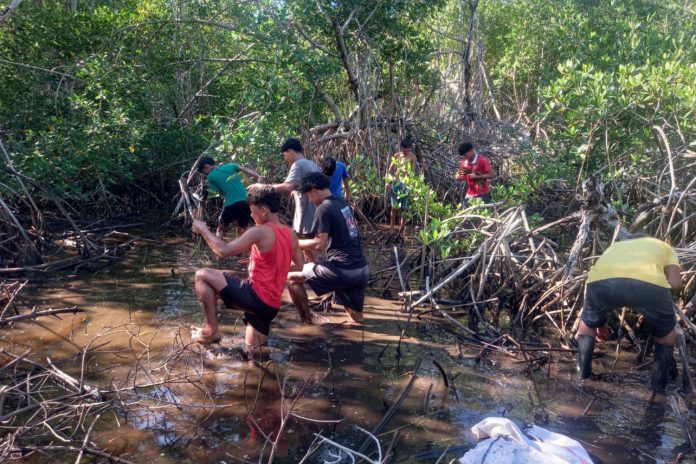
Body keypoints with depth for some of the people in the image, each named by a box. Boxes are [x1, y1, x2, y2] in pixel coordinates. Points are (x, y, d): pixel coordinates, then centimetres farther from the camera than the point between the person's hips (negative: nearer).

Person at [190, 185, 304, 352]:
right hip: (271, 304, 9)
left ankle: (211, 331, 2)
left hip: (255, 296, -9)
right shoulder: (291, 234, 8)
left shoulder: (261, 231, -16)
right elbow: (299, 267, 19)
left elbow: (224, 250, -20)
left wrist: (204, 229, -6)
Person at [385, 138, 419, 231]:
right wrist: (388, 182, 1)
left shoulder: (413, 157, -2)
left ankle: (402, 228, 9)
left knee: (404, 208, 1)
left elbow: (414, 172, -5)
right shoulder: (396, 155, 6)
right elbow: (390, 169, 9)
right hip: (395, 183, 2)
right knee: (394, 207, 7)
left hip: (406, 184, -2)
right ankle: (391, 227, 17)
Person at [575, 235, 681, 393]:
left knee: (588, 323, 33)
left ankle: (583, 370, 41)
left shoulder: (615, 246, 47)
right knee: (666, 332, 30)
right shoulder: (664, 246, 39)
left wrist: (600, 321, 63)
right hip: (649, 282, -2)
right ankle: (659, 381, 37)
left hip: (601, 279, 2)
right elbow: (675, 284, 19)